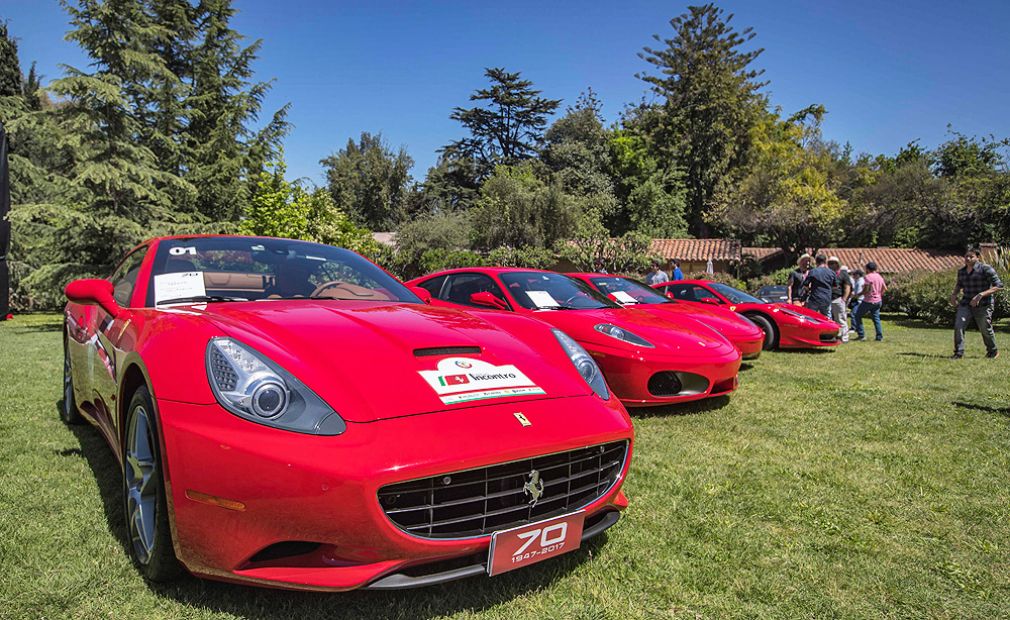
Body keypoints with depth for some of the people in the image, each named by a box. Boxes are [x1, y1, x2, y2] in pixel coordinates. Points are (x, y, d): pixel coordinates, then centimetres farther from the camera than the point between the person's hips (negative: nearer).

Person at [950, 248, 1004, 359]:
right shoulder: (961, 271, 7)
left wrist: (981, 295, -26)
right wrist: (954, 294, 9)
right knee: (958, 325, -14)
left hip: (983, 305, -4)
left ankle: (993, 351, 34)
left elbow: (999, 286, -16)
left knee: (985, 329, 9)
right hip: (966, 304, 4)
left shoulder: (986, 269, -11)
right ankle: (959, 353, -9)